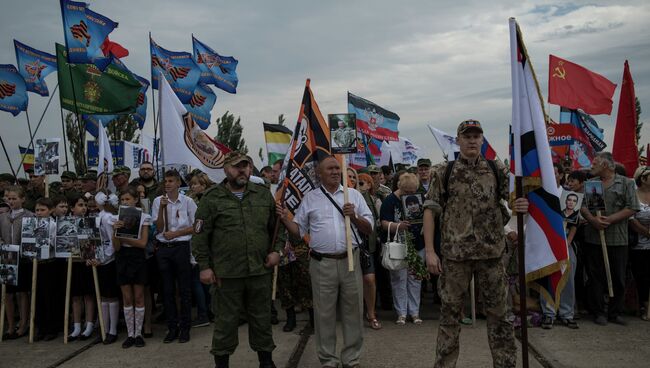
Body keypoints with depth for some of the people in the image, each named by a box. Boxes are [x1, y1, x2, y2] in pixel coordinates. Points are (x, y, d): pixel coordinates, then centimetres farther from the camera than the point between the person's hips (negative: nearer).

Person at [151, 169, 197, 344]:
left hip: (181, 247, -2)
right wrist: (162, 208, -12)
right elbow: (159, 228, -1)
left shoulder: (188, 201, -2)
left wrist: (175, 233, -9)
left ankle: (185, 328, 12)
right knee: (168, 290, 9)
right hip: (163, 248, 3)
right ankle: (172, 327, 18)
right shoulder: (158, 201, 4)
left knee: (184, 289, 3)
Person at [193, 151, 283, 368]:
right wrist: (204, 266, -5)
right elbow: (201, 235, -1)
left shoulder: (263, 194, 7)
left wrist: (276, 249, 3)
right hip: (226, 273, -3)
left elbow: (276, 225, 15)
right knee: (226, 321, 8)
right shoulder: (212, 198, -2)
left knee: (262, 318, 15)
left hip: (261, 270, 3)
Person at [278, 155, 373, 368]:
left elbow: (369, 228, 10)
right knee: (324, 313, 6)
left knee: (353, 311, 8)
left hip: (350, 260, 1)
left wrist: (354, 217, -8)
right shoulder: (310, 198, 8)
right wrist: (285, 220, -9)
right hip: (322, 263, -1)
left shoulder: (354, 195, 10)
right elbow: (299, 230, 9)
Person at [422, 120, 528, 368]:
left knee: (498, 312, 10)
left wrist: (521, 206, -16)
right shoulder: (443, 173, 0)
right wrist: (430, 251, -9)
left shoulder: (498, 170, 6)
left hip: (492, 251, 2)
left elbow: (511, 203, 10)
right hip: (454, 253, -2)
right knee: (450, 312, 7)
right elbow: (430, 210, -2)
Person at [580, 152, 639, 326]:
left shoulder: (626, 183, 3)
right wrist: (592, 219, -15)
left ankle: (615, 312, 20)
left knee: (618, 278, 6)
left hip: (617, 239, -1)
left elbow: (632, 208, -5)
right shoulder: (589, 184, 12)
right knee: (595, 277, 5)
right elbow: (582, 206, 4)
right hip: (593, 238, 2)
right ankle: (599, 312, 15)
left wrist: (609, 219, -15)